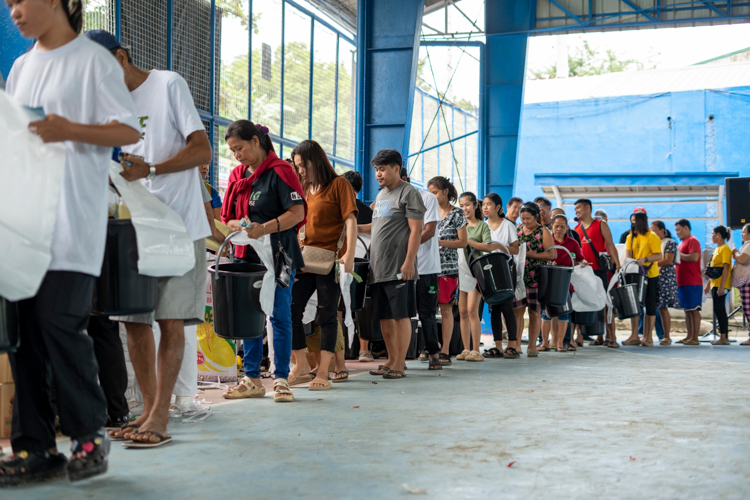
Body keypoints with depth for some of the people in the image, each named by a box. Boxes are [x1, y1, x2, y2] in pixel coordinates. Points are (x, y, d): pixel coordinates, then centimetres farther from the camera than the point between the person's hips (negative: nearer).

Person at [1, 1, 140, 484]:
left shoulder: (94, 60, 0)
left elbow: (130, 131, -5)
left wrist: (69, 130, -18)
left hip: (72, 222, -7)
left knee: (59, 321, -11)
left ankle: (90, 434, 6)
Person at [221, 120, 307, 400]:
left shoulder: (280, 171, -7)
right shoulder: (237, 175, 14)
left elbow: (298, 212, -13)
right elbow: (227, 218, 17)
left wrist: (264, 228, -24)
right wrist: (239, 225, -7)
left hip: (278, 254, -6)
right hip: (246, 256, 6)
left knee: (280, 316, -3)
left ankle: (281, 379, 3)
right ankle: (252, 379, 15)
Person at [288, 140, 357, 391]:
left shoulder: (339, 184, -1)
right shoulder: (304, 189, 17)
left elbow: (350, 220, -8)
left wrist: (349, 255, -18)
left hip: (329, 260, -6)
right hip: (304, 260, 6)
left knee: (327, 315, -1)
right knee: (290, 311, 1)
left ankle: (323, 373, 4)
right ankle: (301, 364, 16)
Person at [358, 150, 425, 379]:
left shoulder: (408, 193, -4)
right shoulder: (381, 195, 20)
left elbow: (416, 230, -10)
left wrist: (409, 262, -17)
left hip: (399, 268, -8)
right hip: (378, 267, 8)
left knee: (401, 315, -5)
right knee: (384, 316, 11)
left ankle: (400, 364, -2)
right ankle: (392, 360, 20)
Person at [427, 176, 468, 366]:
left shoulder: (457, 214, -1)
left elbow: (463, 242, -6)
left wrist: (440, 243, -17)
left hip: (448, 268, -5)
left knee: (446, 309, -3)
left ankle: (445, 352, 0)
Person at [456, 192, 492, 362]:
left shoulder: (482, 225, 3)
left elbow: (489, 247, -8)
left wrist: (468, 241, -14)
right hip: (461, 270, 5)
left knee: (472, 310, -11)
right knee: (462, 311, 2)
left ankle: (476, 350, -8)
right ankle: (466, 349, 7)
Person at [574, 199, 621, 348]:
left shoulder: (601, 225, 3)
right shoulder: (576, 229, 14)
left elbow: (610, 245, -2)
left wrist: (617, 264, -11)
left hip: (599, 270, -4)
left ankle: (612, 338, -3)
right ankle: (600, 337, 11)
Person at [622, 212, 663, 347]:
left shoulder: (652, 237, -6)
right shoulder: (631, 238, 12)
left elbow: (659, 256, -12)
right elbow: (628, 255, 5)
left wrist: (645, 259, -26)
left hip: (650, 275, -6)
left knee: (650, 305, 0)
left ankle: (648, 337, 3)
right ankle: (634, 336, 10)